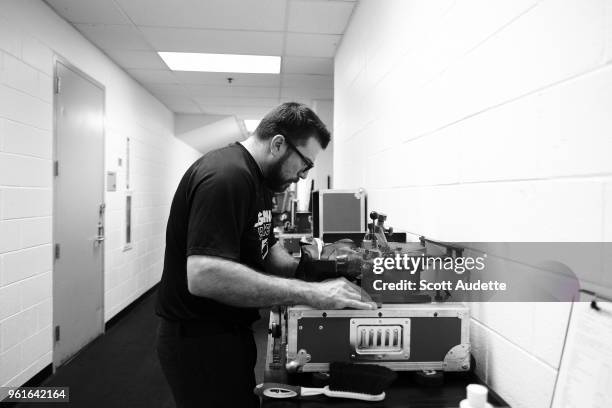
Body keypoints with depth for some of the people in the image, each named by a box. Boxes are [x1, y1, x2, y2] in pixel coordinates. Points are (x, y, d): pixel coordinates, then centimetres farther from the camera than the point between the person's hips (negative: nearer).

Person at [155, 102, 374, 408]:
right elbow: (205, 276, -35)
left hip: (230, 333, 10)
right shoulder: (226, 176, -24)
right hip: (198, 342, -9)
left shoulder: (257, 179, 9)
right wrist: (309, 293, -33)